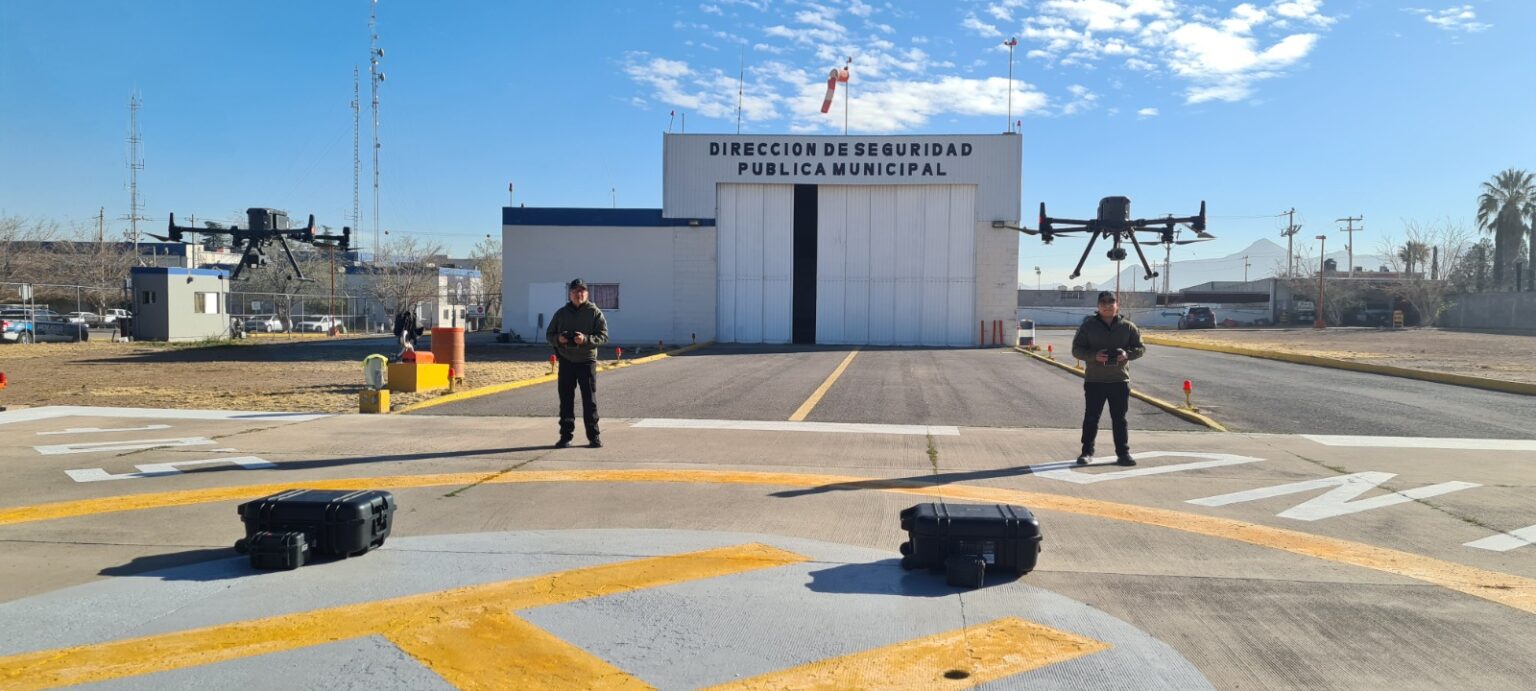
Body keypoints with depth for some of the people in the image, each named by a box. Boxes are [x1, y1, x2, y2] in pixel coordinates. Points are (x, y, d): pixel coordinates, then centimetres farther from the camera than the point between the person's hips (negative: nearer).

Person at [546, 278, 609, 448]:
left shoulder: (595, 313, 1)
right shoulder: (561, 313, 9)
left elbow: (604, 336, -5)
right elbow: (549, 334, 13)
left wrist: (586, 339, -22)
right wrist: (558, 339, -10)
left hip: (586, 361, -2)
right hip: (566, 361, 3)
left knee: (590, 400, -1)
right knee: (566, 399, 5)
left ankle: (594, 436, 7)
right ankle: (566, 436, 12)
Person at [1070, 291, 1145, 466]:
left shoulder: (1128, 326, 4)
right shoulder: (1088, 326, 1)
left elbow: (1140, 348, 8)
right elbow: (1076, 350, -1)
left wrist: (1127, 354, -14)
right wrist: (1094, 356, -19)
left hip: (1120, 380, 1)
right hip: (1094, 380, -1)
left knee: (1120, 419, 6)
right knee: (1091, 417, 3)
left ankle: (1123, 453, 13)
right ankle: (1087, 452, 11)